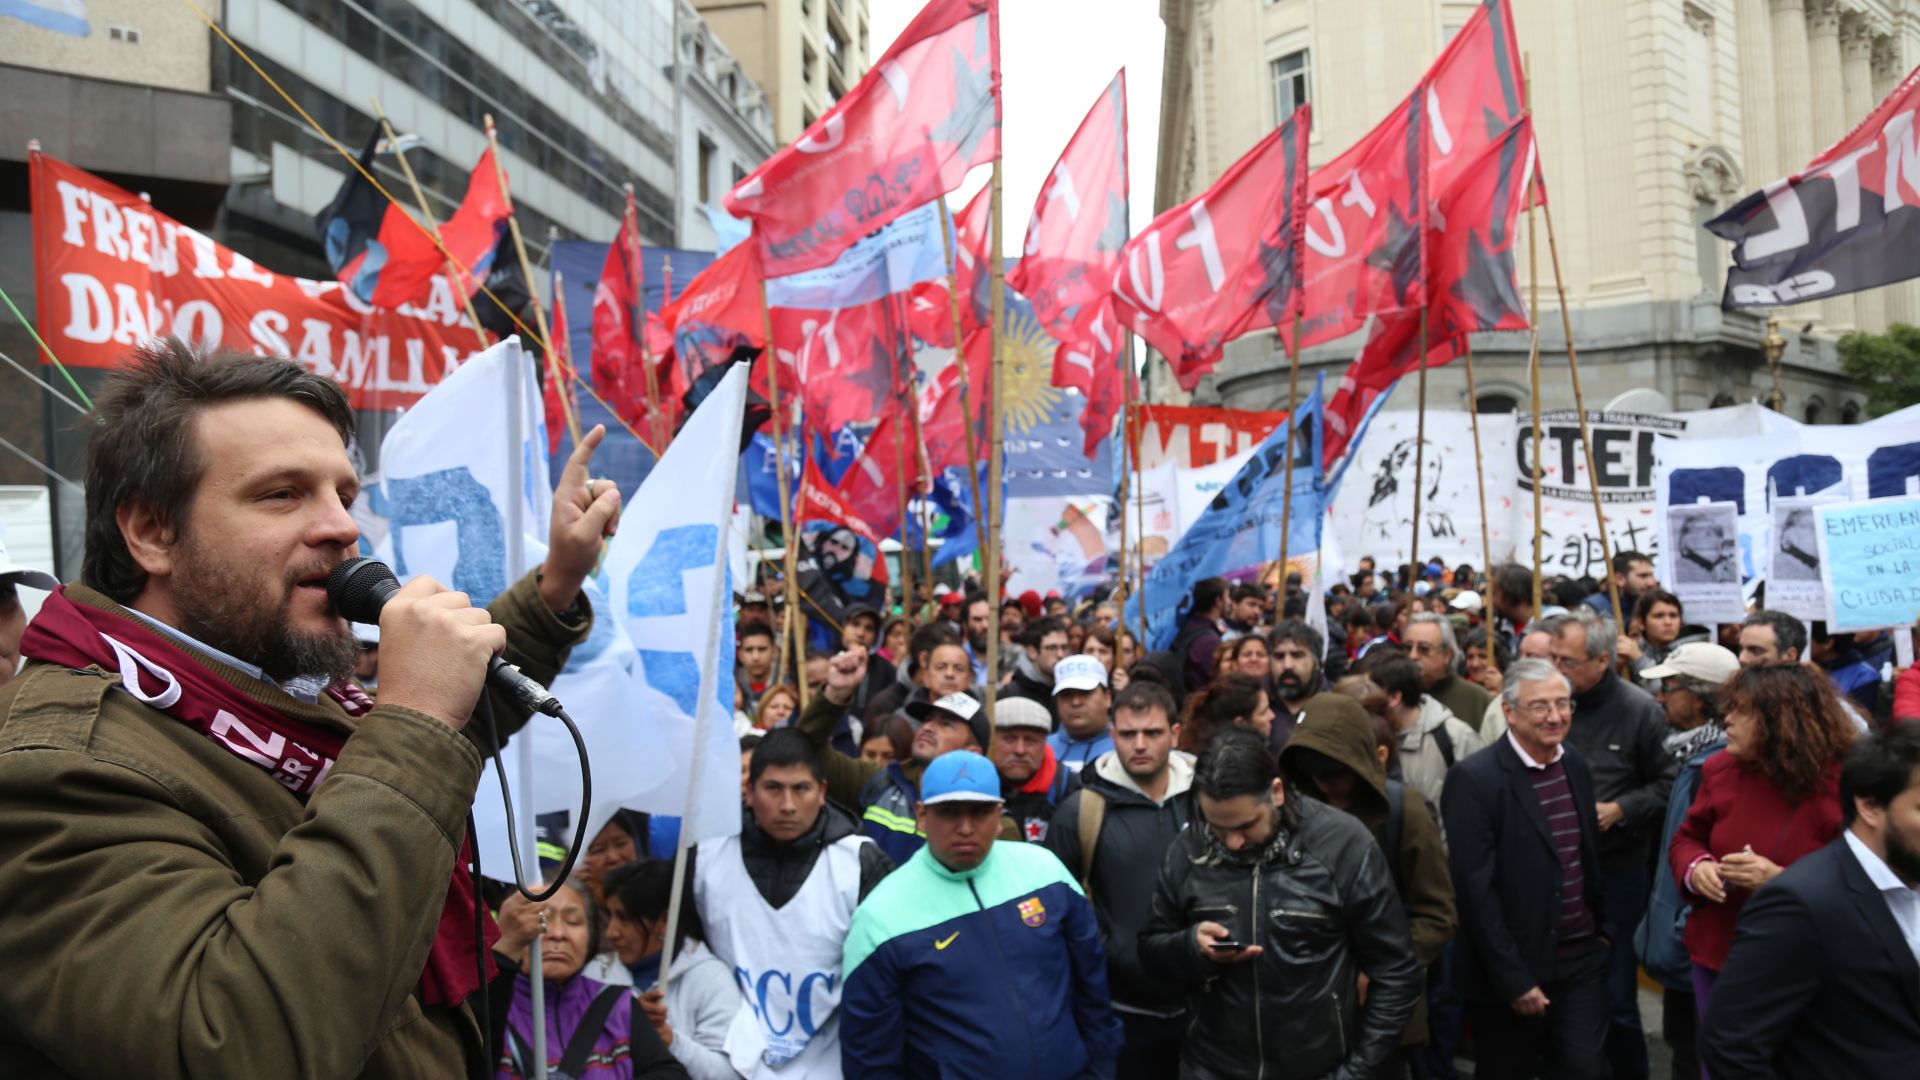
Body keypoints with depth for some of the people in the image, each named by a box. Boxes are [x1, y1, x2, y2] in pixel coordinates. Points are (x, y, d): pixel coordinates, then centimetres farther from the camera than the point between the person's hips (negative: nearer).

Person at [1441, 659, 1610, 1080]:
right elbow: (1475, 890, -19)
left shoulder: (1575, 764, 4)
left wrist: (1602, 927, 17)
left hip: (1582, 959, 5)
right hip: (1514, 968, -5)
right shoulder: (1475, 779, -18)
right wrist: (1513, 980, -18)